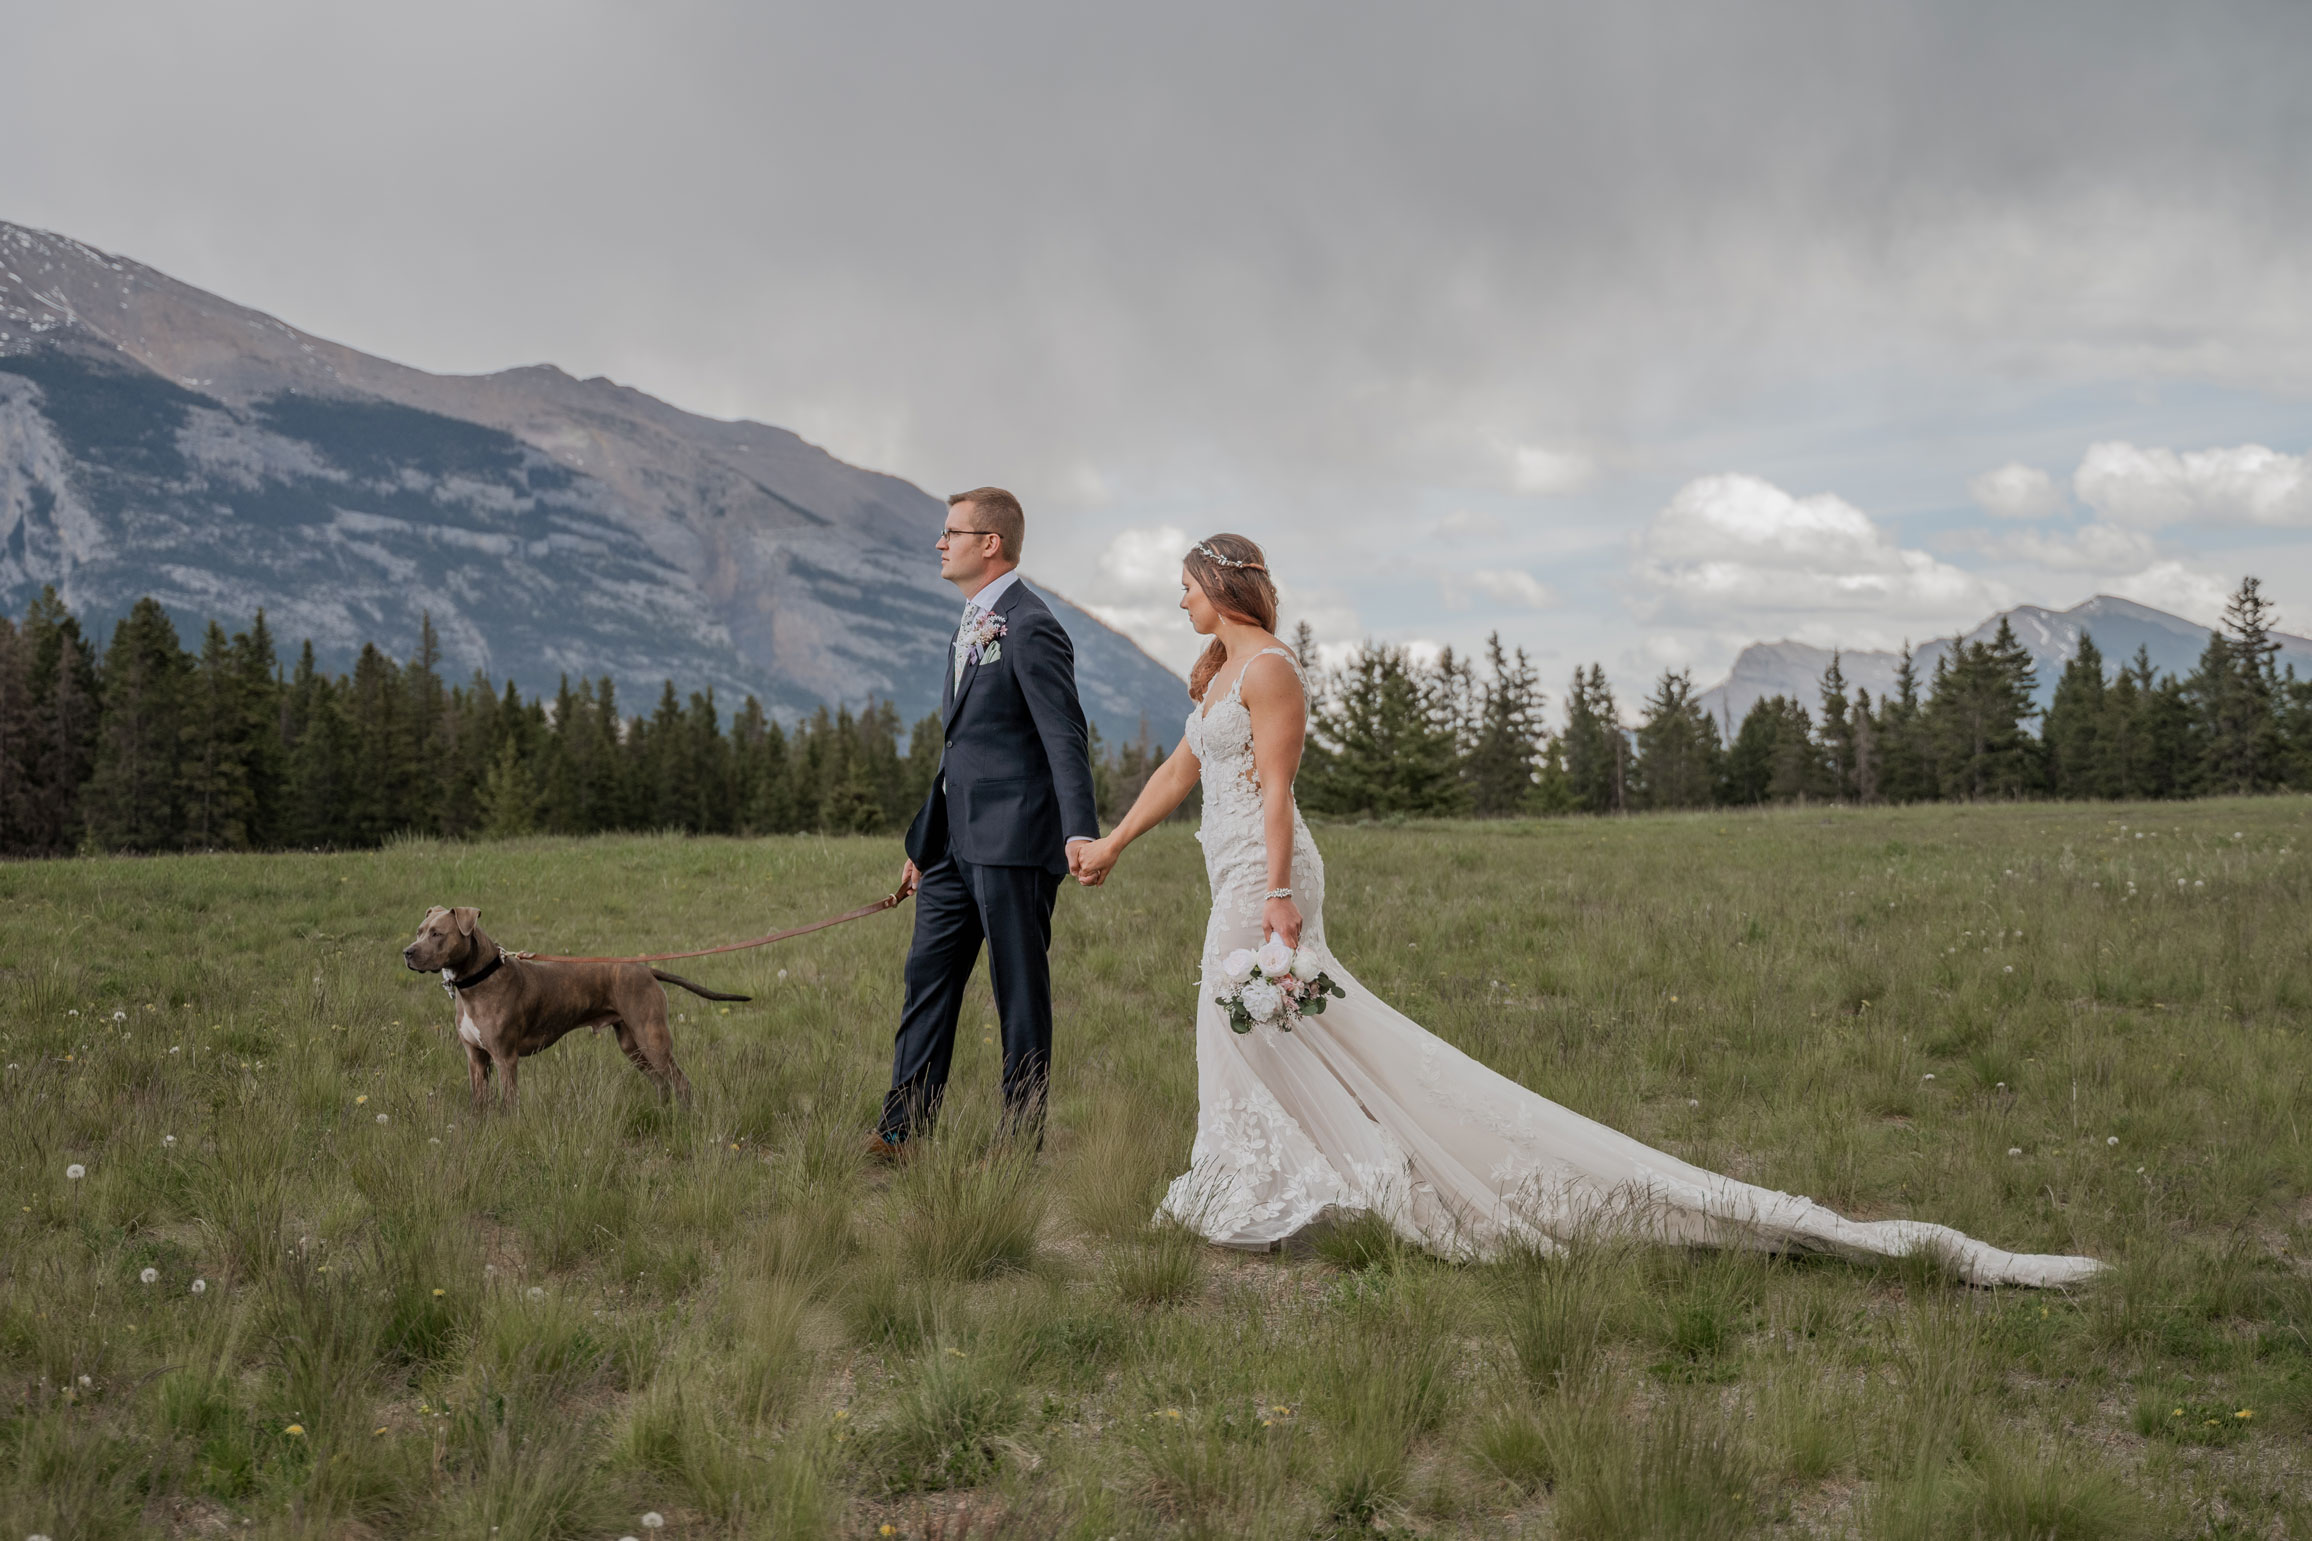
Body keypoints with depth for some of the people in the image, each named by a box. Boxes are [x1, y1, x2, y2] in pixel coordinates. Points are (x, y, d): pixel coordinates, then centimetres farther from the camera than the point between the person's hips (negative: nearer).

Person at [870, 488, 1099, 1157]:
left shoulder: (1031, 627, -12)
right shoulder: (974, 625, 18)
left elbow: (1065, 738, -19)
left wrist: (1080, 833, -29)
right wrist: (925, 841, 23)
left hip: (1012, 840, -9)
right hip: (958, 841, 9)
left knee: (1021, 992, 0)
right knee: (929, 977, 9)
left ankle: (1022, 1142, 8)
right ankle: (902, 1129, 15)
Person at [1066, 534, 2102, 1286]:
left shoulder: (1266, 667, -11)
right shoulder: (1219, 672, 19)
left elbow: (1274, 788, -18)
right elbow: (1179, 772, 26)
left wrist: (1277, 899, -23)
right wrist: (1110, 846, 29)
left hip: (1262, 877, -10)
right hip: (1242, 876, 10)